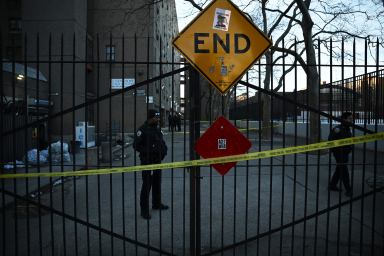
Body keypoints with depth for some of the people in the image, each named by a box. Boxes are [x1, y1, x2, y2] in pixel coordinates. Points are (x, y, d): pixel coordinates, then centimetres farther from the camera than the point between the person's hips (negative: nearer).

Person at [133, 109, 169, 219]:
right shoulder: (143, 130, -14)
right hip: (147, 162, -8)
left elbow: (162, 142, 21)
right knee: (146, 185, -4)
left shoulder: (158, 129, 10)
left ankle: (157, 204, 36)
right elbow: (136, 145, -16)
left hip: (157, 161, 8)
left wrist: (164, 149, 2)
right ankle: (144, 210, 5)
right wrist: (147, 152, -23)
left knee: (157, 183, 19)